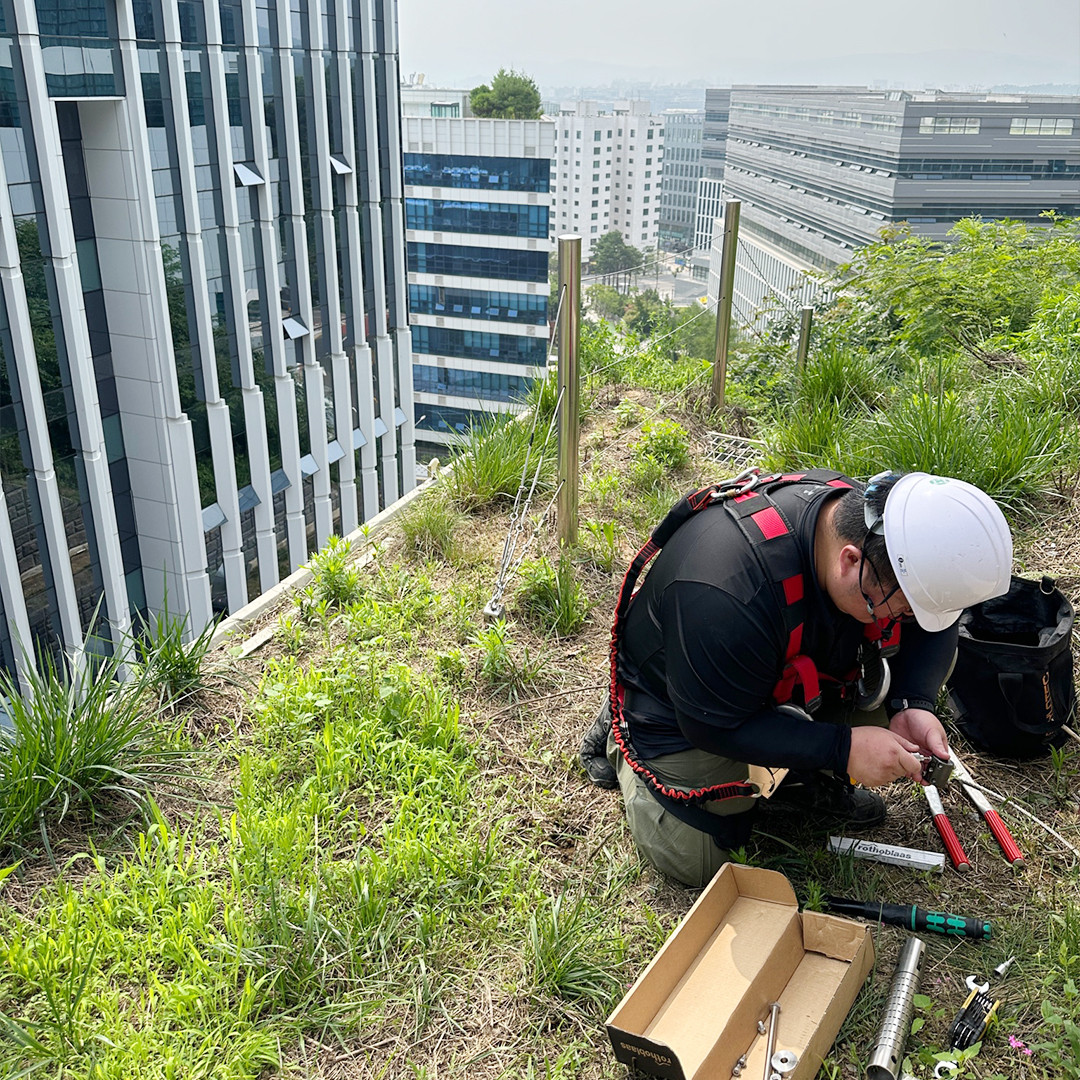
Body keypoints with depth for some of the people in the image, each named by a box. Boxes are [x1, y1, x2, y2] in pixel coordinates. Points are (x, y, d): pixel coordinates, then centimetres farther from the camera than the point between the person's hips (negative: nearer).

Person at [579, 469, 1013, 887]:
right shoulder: (727, 597, -45)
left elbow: (931, 627, -5)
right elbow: (714, 725, -32)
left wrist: (912, 705, -23)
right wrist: (843, 747, -34)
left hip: (789, 673, 6)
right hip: (691, 703, -6)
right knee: (692, 861, -5)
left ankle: (813, 777, 7)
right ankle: (621, 732, 17)